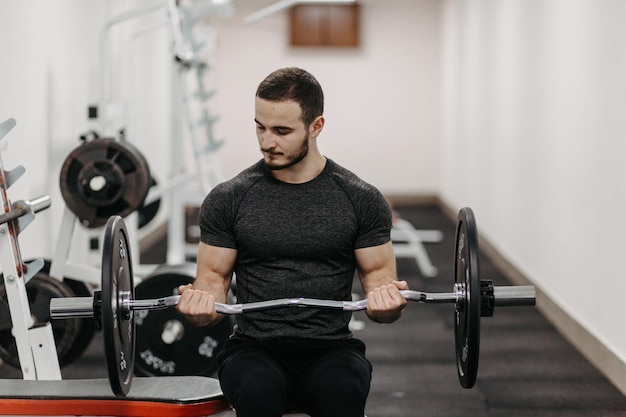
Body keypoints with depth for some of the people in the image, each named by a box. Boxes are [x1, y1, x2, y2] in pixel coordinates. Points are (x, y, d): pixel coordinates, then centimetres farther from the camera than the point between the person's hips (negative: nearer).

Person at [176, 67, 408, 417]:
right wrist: (202, 304, -16)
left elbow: (378, 273, 7)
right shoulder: (229, 199, 4)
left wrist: (386, 301, -17)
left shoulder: (361, 200, 3)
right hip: (255, 348, 0)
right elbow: (214, 275, 8)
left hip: (331, 350, 0)